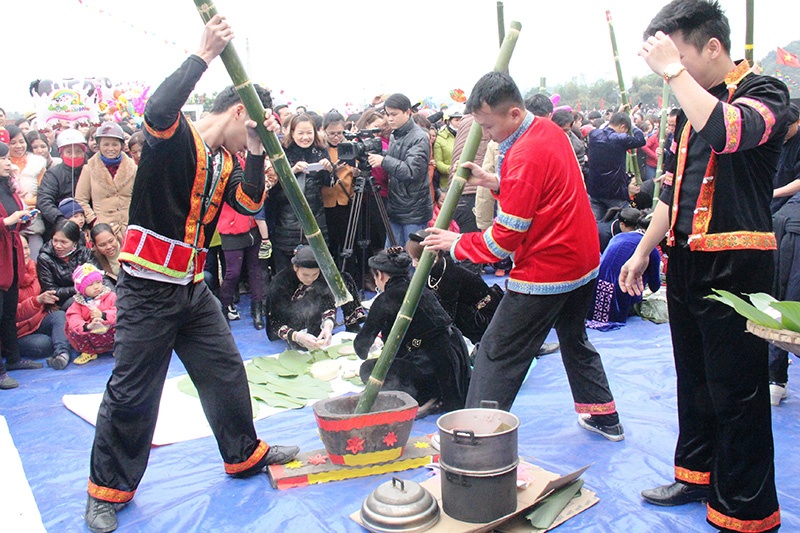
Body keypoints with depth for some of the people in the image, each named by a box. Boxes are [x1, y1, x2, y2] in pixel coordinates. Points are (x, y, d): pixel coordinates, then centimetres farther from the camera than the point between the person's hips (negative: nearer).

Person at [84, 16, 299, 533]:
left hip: (193, 289, 8)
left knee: (227, 372, 15)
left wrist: (259, 152, -3)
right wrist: (205, 54, -28)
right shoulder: (175, 138, -13)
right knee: (131, 392, 2)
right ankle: (108, 489, 19)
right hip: (147, 290, -8)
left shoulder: (225, 161, 12)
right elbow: (159, 108, -34)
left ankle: (246, 453, 34)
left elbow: (251, 202, 5)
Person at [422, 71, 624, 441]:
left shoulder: (525, 155, -24)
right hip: (582, 262, 10)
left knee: (497, 354, -3)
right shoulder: (549, 130, 4)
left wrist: (456, 244, -9)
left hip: (545, 272, -10)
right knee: (574, 339, 26)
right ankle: (604, 418, 37)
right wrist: (495, 183, 2)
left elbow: (504, 239, -21)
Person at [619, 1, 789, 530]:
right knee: (694, 379, 18)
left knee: (736, 392, -1)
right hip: (686, 262, 8)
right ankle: (697, 473, 35)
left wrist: (673, 69, -24)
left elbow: (726, 131, -34)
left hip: (735, 266, -8)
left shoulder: (763, 93, -9)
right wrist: (643, 251, 18)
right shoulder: (692, 106, 14)